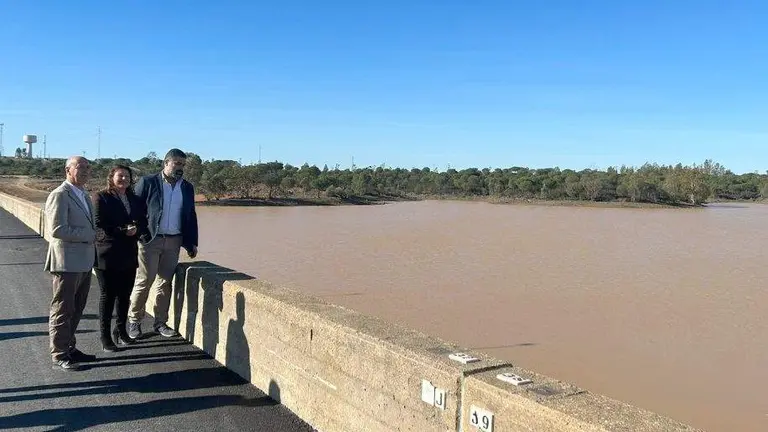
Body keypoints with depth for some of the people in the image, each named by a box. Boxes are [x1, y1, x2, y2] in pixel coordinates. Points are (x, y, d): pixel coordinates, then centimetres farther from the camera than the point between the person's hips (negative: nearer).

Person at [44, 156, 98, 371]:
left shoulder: (84, 195, 14)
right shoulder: (60, 195, -13)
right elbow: (56, 229, -21)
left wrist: (92, 235, 4)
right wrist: (89, 234, -17)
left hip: (84, 262, 8)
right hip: (67, 262, -8)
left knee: (76, 309, 15)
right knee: (63, 310, 2)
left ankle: (69, 348, 26)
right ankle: (59, 355, 12)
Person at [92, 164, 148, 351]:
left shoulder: (135, 200, 13)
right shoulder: (101, 198, -4)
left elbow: (143, 222, 13)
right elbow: (99, 225, -12)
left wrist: (136, 230, -9)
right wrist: (123, 231, -18)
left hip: (129, 255, 5)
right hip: (107, 255, -5)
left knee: (125, 295, 11)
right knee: (108, 295, 2)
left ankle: (121, 330, 26)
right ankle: (105, 336, 11)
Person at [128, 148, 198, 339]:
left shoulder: (187, 188, 12)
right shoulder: (147, 182, 0)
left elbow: (191, 216, 14)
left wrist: (192, 243, 11)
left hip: (174, 241, 4)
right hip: (150, 239, -4)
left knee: (165, 283, 9)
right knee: (144, 282, 0)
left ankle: (161, 322, 17)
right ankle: (134, 321, 13)